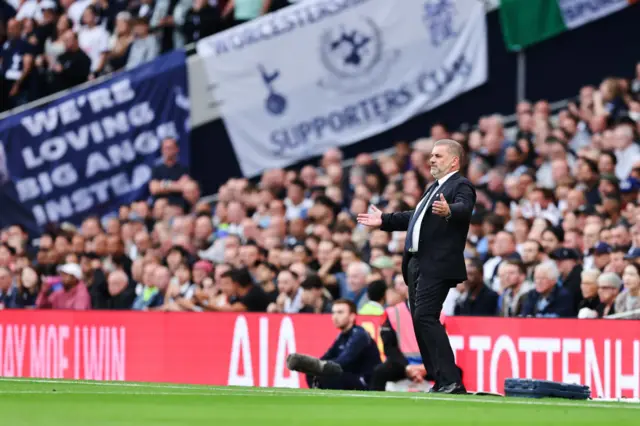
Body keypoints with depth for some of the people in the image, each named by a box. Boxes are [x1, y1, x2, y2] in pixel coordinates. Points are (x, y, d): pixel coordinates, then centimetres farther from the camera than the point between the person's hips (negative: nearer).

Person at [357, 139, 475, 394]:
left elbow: (464, 209, -26)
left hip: (437, 265, -10)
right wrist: (384, 221, 40)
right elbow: (415, 218, 36)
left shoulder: (461, 186, -5)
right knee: (420, 321, 7)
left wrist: (448, 211, -47)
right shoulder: (434, 188, 24)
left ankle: (451, 381, -18)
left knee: (425, 317, -18)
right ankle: (441, 382, 10)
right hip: (417, 263, 10)